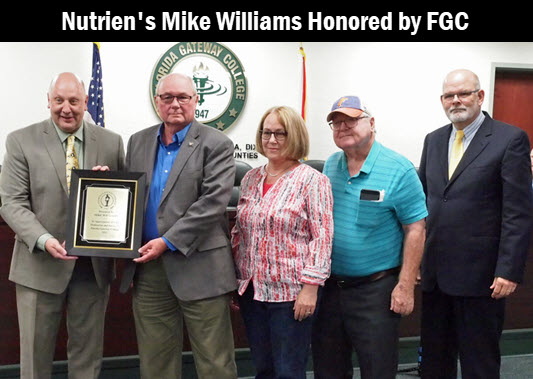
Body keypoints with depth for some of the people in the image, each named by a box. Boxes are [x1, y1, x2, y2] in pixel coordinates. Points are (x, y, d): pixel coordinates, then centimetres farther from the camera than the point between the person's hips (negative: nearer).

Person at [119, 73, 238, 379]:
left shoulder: (216, 144, -4)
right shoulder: (138, 142, 13)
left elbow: (213, 202, -14)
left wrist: (168, 242, -16)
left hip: (199, 269, -5)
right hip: (148, 269, 5)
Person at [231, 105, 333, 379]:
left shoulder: (312, 181, -8)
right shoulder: (250, 178, 10)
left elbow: (322, 237, -12)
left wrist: (310, 287, -17)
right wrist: (232, 280, 12)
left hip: (291, 293, -5)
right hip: (252, 291, 6)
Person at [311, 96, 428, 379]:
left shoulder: (399, 170, -12)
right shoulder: (330, 166, 6)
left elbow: (415, 230, -12)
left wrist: (405, 286, -15)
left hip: (375, 289, -5)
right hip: (329, 285, 6)